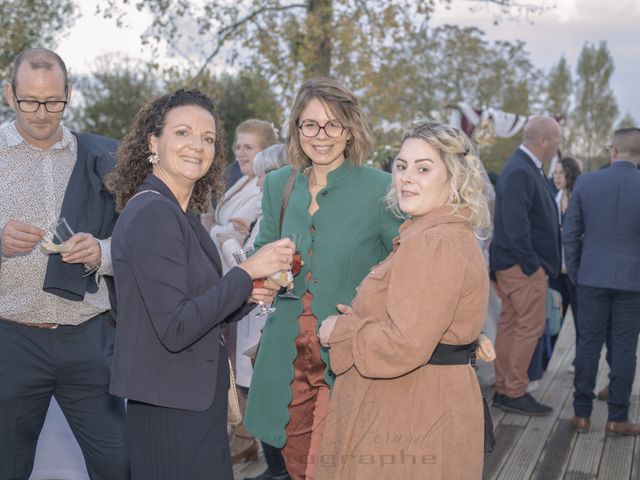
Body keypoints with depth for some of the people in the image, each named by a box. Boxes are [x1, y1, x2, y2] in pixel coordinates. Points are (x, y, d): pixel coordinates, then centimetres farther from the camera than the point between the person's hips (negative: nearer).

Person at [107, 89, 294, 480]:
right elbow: (174, 329, -23)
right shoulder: (152, 214, -19)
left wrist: (245, 295, -3)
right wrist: (247, 272, -20)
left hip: (196, 397, 9)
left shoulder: (180, 213, 9)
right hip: (172, 407, -9)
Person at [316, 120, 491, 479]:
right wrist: (357, 321, 9)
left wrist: (340, 330, -13)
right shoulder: (455, 235, 13)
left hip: (414, 420, -10)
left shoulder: (434, 242, -21)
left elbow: (405, 345, -28)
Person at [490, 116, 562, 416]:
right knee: (530, 327, -3)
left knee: (510, 326, 13)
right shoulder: (520, 172, -19)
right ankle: (515, 393, 6)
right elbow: (515, 225, -24)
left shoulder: (526, 168, 14)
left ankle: (503, 391, 22)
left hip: (512, 266, 10)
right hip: (523, 266, -10)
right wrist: (531, 265, -20)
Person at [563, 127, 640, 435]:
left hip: (593, 276, 1)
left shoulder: (586, 182, -3)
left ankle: (582, 415, 12)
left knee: (588, 344, 8)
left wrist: (574, 273, 11)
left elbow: (570, 234, 0)